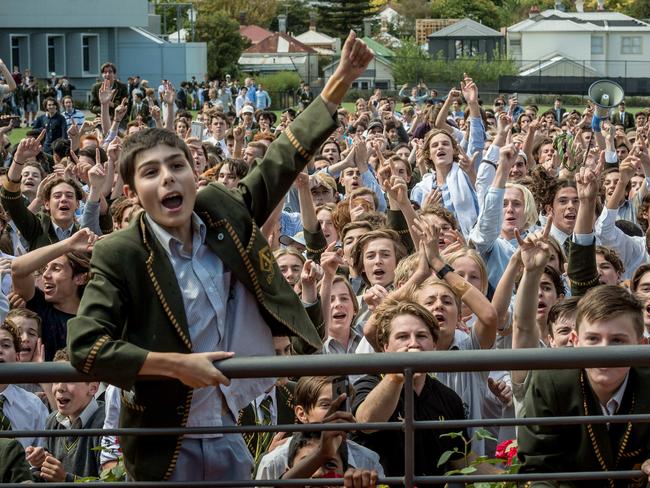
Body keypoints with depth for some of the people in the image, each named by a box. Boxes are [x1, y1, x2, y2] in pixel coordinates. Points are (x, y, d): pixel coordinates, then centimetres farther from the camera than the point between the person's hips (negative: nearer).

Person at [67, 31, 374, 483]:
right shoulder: (121, 255, -13)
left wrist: (340, 83, 5)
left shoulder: (223, 212, 0)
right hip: (167, 449, -4)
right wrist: (178, 365, -22)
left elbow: (284, 159, 9)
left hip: (234, 435, 5)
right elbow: (84, 345, -20)